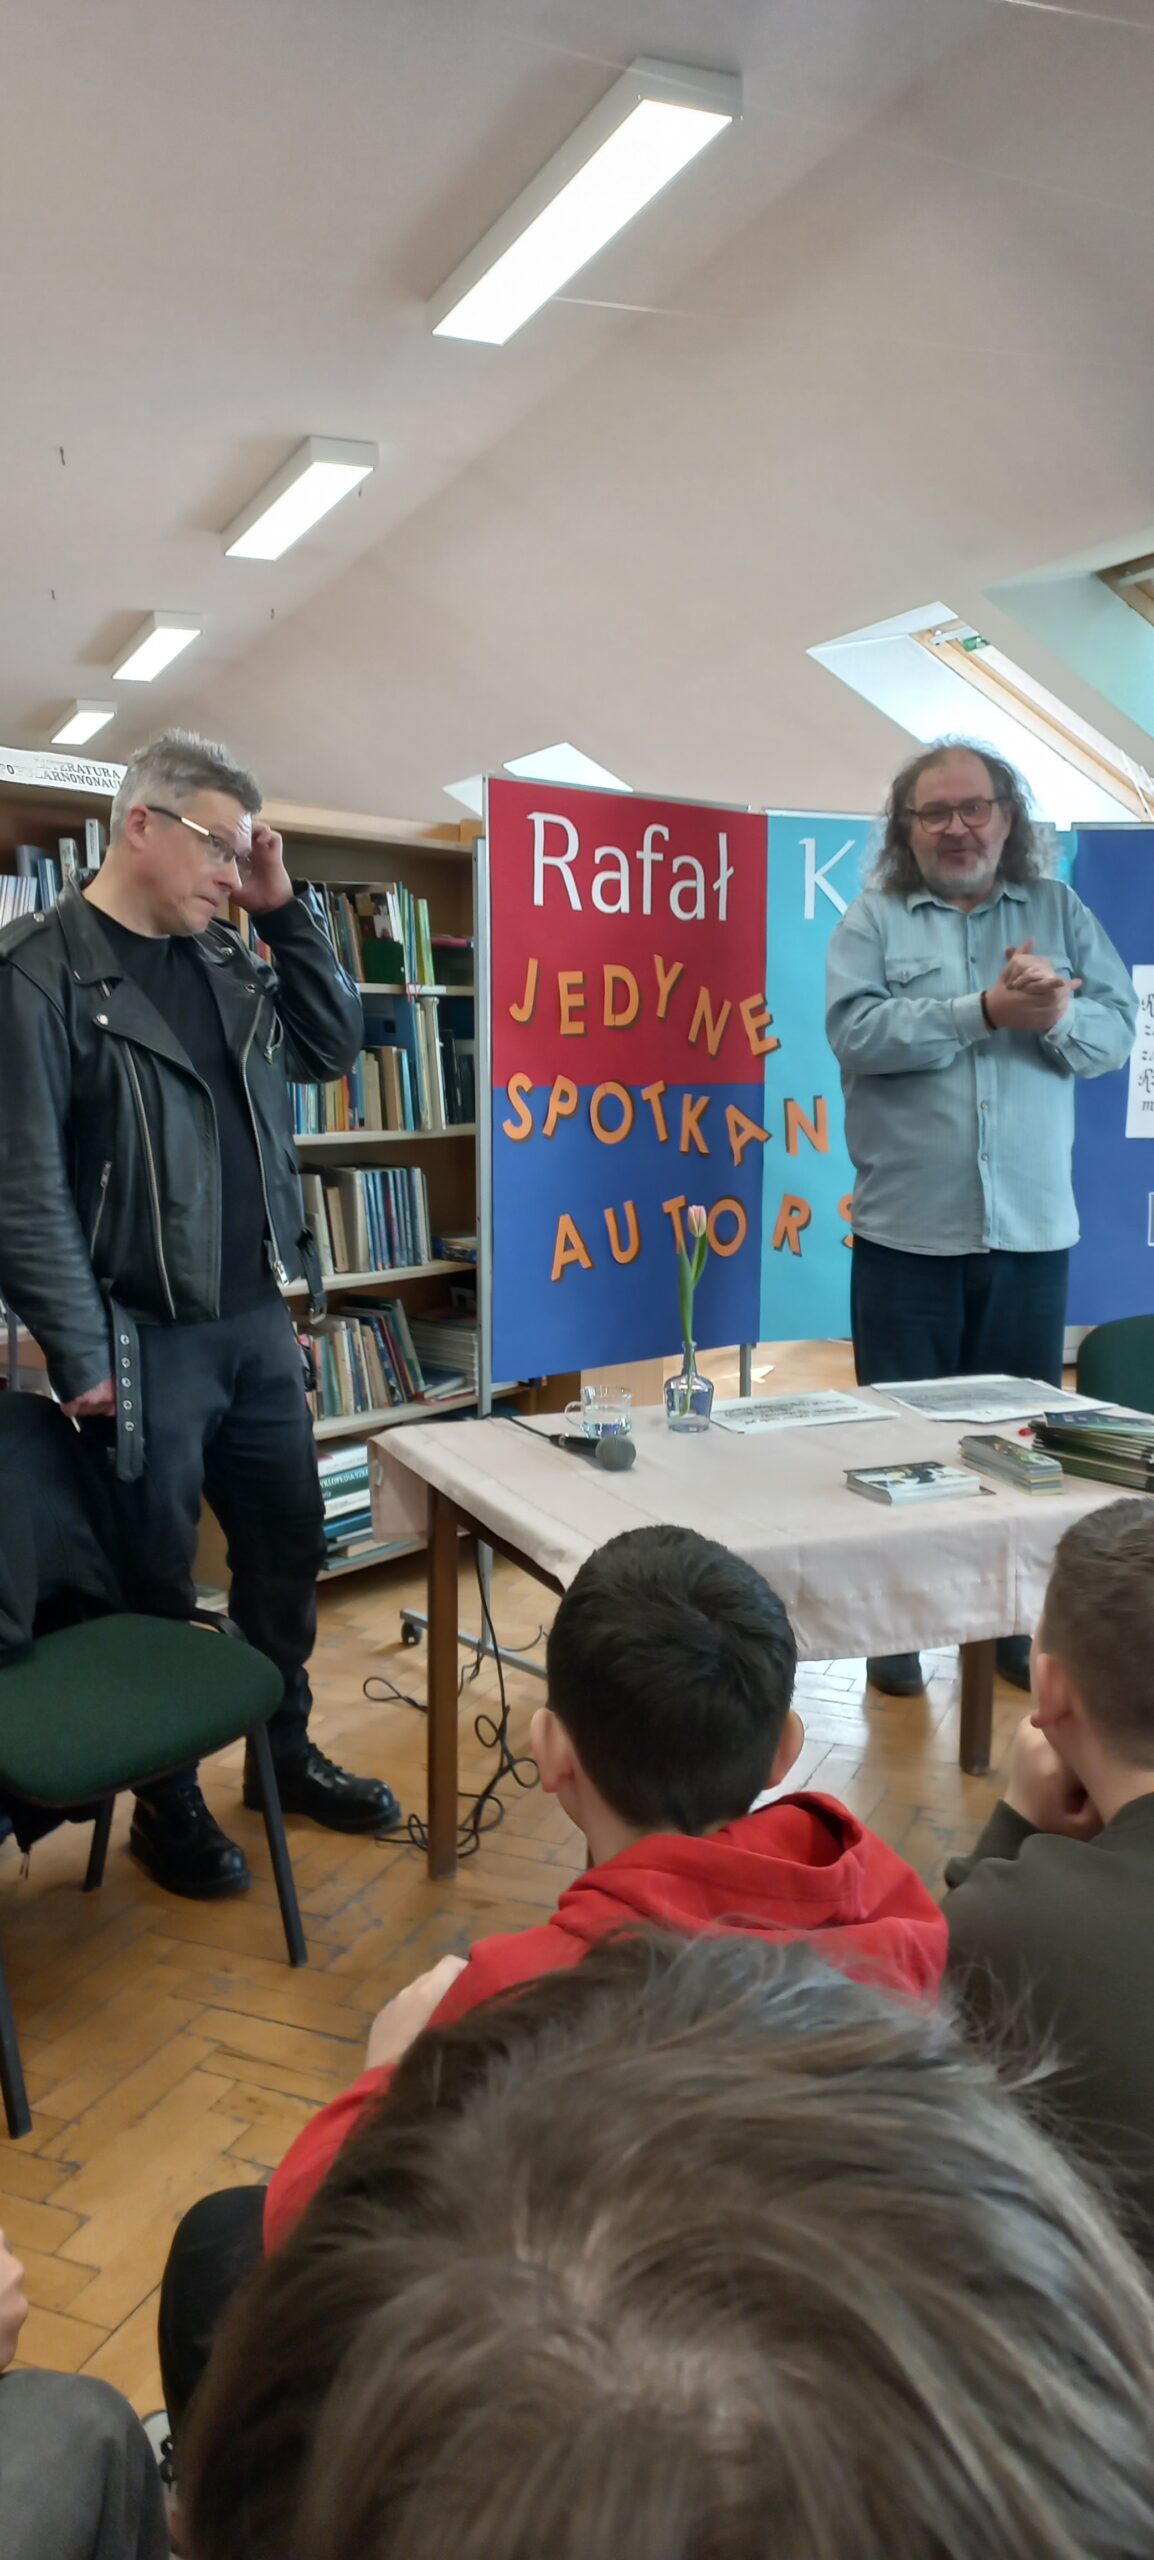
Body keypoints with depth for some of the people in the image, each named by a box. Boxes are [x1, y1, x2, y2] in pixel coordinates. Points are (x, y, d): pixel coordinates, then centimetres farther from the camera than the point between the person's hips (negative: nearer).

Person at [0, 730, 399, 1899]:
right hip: (144, 1342, -6)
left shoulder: (226, 957, 10)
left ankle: (286, 1754, 36)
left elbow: (333, 1045, 15)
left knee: (288, 1549, 16)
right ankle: (167, 1800, 28)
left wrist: (283, 911, 4)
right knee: (156, 1583, 8)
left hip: (258, 1324, 7)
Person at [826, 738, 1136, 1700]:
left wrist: (1055, 1017, -19)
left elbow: (1118, 1028, 2)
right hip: (907, 1230, -2)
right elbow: (857, 1032, -14)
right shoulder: (873, 919, 3)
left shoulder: (1062, 911, 10)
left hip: (1032, 1229, 2)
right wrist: (987, 1010, -20)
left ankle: (1016, 1620, 26)